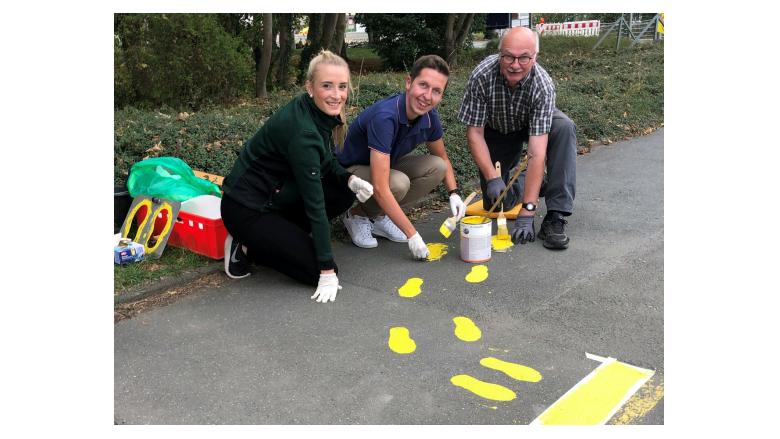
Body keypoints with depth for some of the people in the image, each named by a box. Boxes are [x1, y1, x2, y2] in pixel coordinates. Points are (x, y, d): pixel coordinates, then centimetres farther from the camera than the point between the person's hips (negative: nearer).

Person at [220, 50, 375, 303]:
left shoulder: (324, 113, -4)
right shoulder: (302, 131, -29)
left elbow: (326, 162, 11)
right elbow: (315, 202, -28)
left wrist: (350, 180, -12)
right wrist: (328, 271, -23)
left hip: (278, 196, 9)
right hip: (246, 209, -9)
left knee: (346, 193, -1)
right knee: (318, 271, -11)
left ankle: (282, 236, 6)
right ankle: (246, 248, 3)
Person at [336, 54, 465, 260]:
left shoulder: (429, 116, -13)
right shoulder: (385, 117, -36)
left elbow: (442, 159, 9)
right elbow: (380, 188, -39)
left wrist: (454, 193, -9)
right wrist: (412, 235, -36)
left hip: (387, 166, 7)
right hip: (350, 171, -7)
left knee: (436, 167, -12)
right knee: (398, 183, -34)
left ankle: (378, 217, 0)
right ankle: (357, 215, -3)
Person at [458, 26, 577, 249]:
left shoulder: (543, 85, -35)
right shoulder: (481, 76, -32)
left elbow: (537, 152, -39)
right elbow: (474, 132, -22)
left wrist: (527, 211, -42)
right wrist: (492, 178, -33)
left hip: (533, 123, -1)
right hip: (496, 131, 1)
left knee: (564, 128, -34)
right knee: (496, 203, -6)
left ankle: (554, 218, -27)